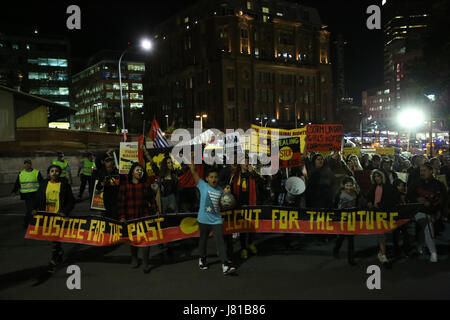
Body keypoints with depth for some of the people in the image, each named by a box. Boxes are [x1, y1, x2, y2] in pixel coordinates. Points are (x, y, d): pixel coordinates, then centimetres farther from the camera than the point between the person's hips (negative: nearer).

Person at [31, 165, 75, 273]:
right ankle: (60, 252, 38)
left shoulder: (64, 184, -2)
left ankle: (53, 261, 6)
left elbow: (71, 201, -2)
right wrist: (35, 208, -5)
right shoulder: (44, 184, 8)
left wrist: (65, 212, -14)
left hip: (59, 216, -4)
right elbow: (38, 198, 12)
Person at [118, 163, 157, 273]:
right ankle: (134, 258, 37)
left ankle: (146, 263, -3)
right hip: (131, 217, 0)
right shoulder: (125, 185, -1)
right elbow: (121, 203, -2)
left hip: (145, 215, 0)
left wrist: (154, 213, 4)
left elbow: (152, 200, 8)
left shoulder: (146, 184, 4)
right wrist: (122, 217, -7)